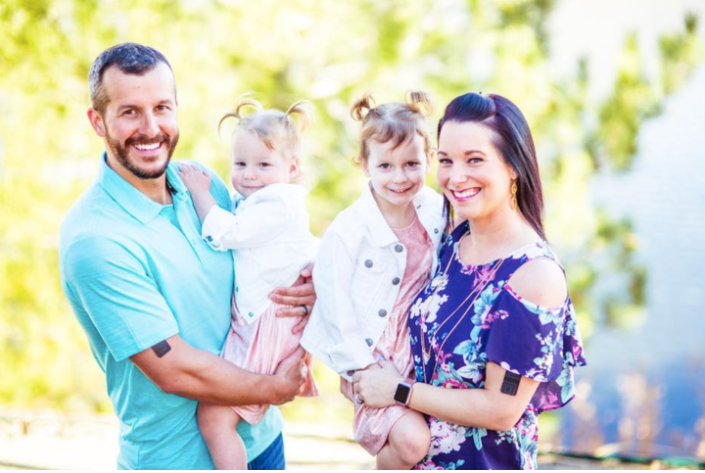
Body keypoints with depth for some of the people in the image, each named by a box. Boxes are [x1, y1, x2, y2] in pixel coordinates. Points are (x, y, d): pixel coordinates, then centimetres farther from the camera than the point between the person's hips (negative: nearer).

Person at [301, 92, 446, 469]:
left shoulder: (437, 212, -3)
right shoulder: (347, 232, -17)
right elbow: (337, 312, -13)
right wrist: (362, 370, -13)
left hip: (421, 350, 5)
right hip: (372, 359, -5)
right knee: (411, 439, -20)